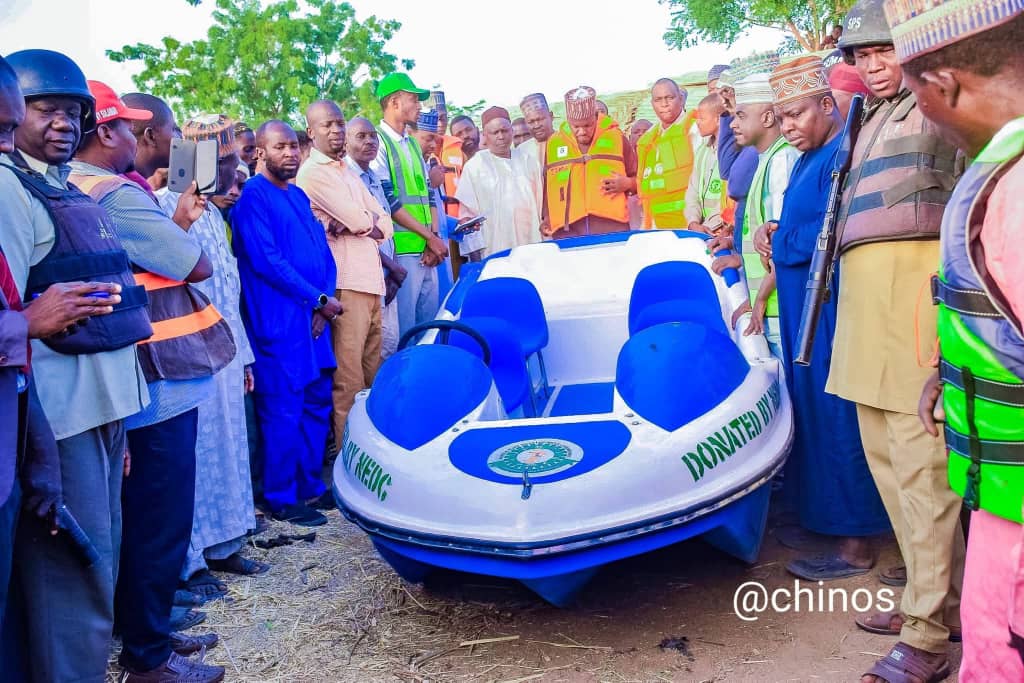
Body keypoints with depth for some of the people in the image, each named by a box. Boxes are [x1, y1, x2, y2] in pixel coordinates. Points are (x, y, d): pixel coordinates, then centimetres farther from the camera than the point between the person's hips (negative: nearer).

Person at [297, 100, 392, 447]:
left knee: (373, 373, 13)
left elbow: (385, 224, 14)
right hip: (345, 284, -8)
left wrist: (363, 222, -6)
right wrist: (370, 220, 9)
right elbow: (360, 222, -13)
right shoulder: (313, 172, -6)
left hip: (371, 280, 9)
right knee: (348, 380, -8)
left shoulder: (348, 171, 21)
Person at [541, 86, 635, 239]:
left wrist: (626, 183, -5)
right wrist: (546, 217, 9)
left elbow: (638, 177, 15)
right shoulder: (553, 144, 12)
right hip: (567, 229, 1)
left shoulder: (616, 137, 9)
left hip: (612, 225, -1)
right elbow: (546, 188, 18)